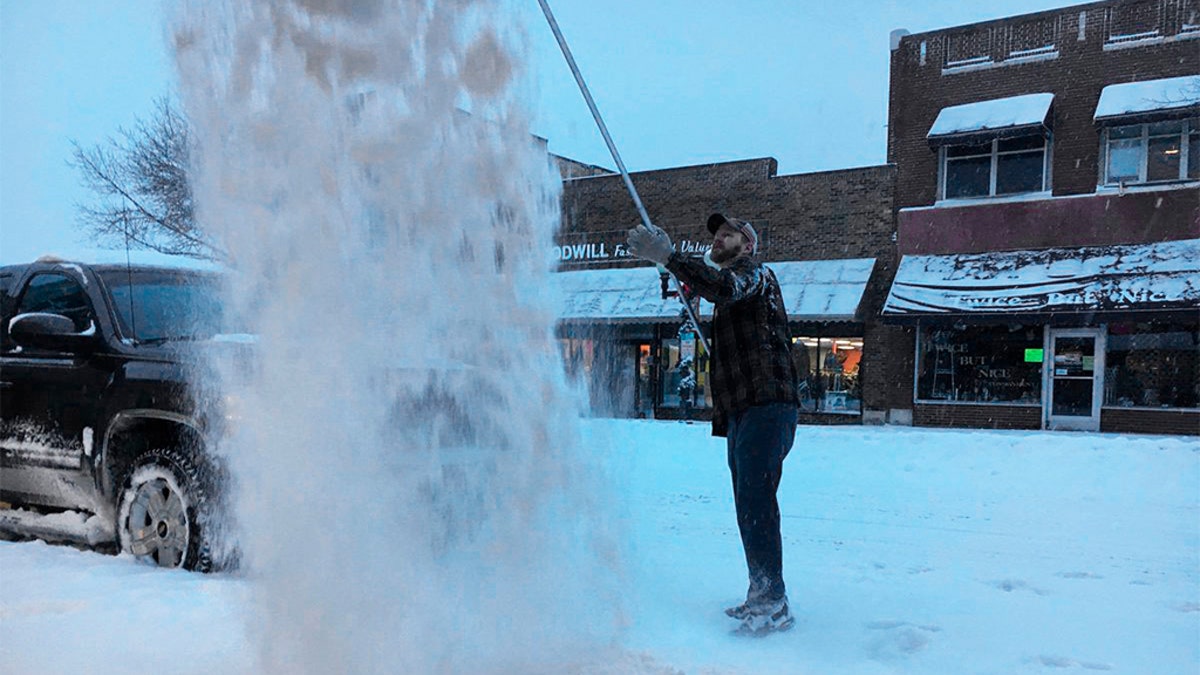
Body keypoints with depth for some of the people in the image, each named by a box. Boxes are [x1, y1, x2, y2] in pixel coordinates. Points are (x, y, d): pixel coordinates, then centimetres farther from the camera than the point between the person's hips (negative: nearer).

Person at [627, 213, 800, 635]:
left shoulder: (755, 273, -1)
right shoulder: (729, 300, 28)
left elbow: (725, 286, -25)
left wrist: (668, 258, -28)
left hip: (766, 407, -10)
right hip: (741, 412, 10)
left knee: (756, 502, -14)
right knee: (748, 506, 11)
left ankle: (774, 604, -10)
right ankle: (761, 598, 19)